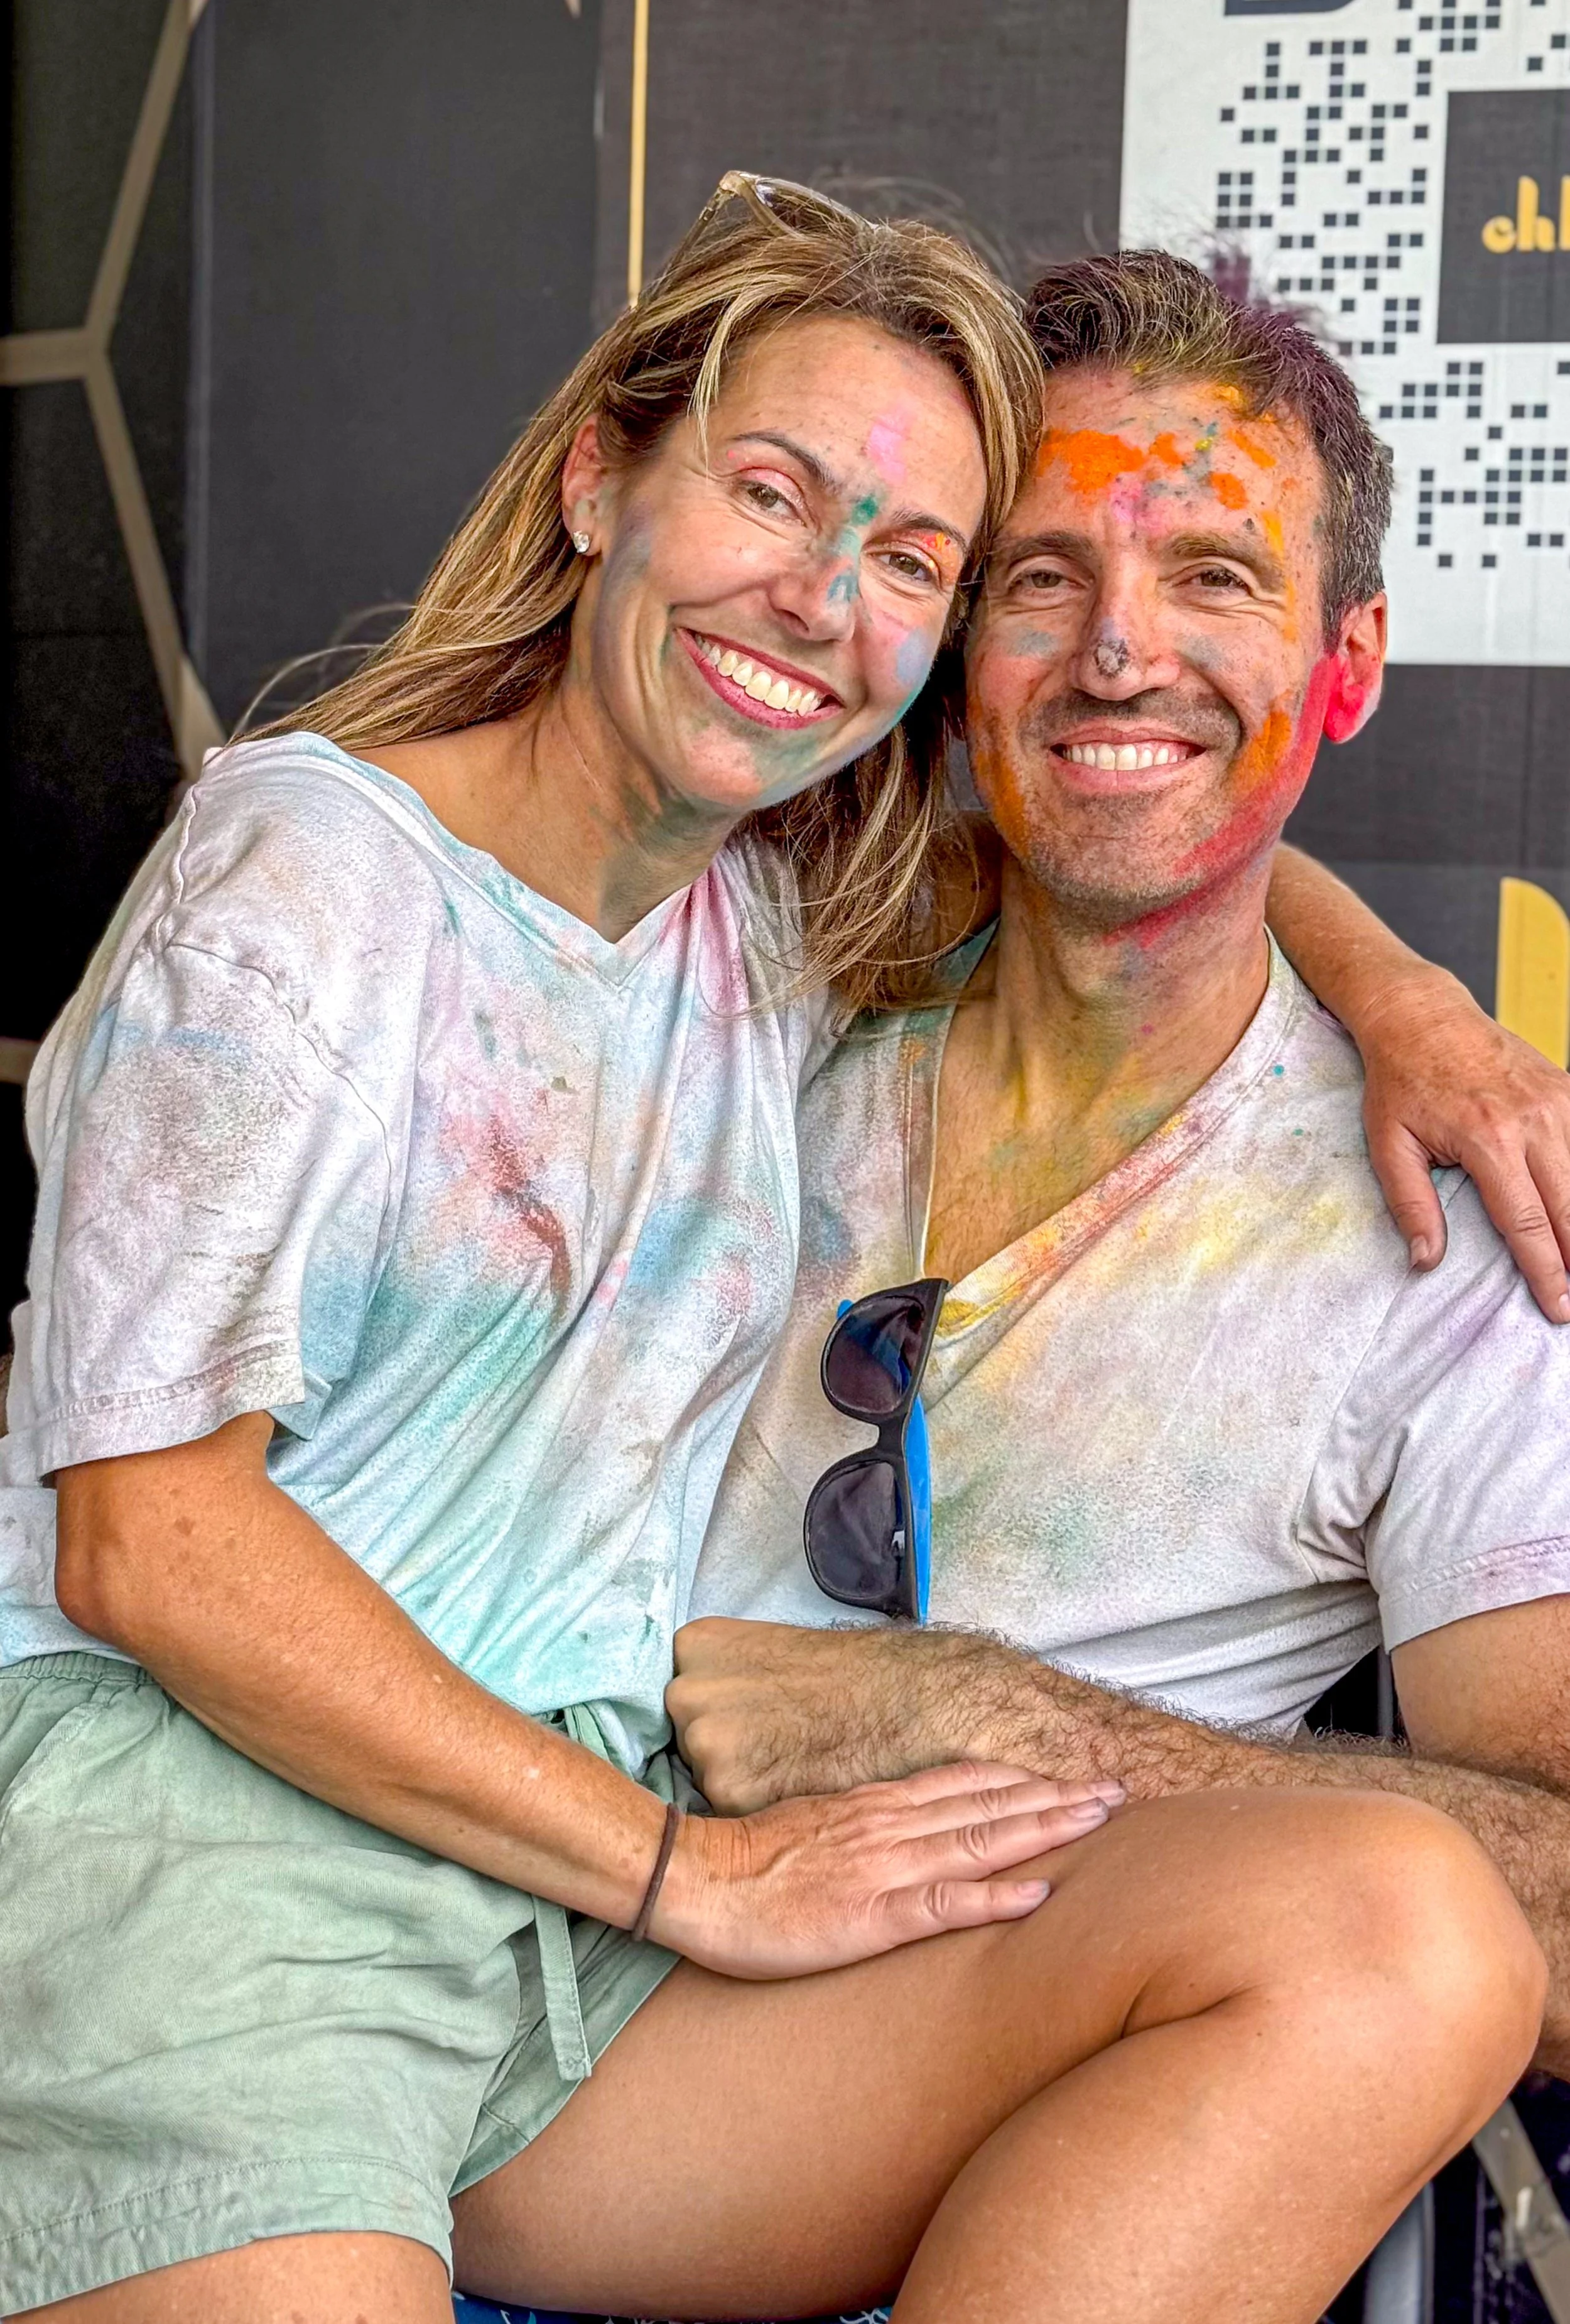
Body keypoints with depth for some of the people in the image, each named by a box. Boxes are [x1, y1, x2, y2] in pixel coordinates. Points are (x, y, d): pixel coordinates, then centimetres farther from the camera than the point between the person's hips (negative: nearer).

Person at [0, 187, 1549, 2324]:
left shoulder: (787, 916, 15)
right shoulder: (309, 863, -3)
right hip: (178, 1812, -6)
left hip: (597, 1883, 6)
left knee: (1410, 1936, -18)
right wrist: (686, 1868, -9)